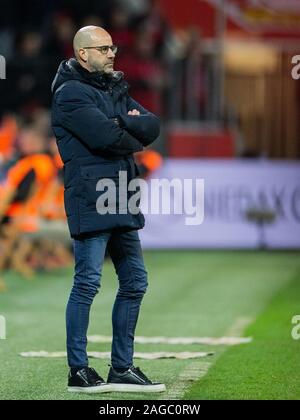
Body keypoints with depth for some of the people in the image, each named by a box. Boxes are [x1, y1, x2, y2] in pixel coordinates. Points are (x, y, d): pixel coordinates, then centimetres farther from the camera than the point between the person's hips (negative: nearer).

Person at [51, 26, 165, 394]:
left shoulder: (115, 90, 19)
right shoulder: (71, 93, -7)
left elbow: (152, 127, 7)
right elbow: (106, 137, -19)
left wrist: (120, 123, -11)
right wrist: (135, 139, 0)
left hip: (122, 202, 9)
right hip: (90, 200, -9)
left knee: (134, 282, 10)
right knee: (87, 283, -7)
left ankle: (121, 368, 17)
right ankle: (78, 372, -2)